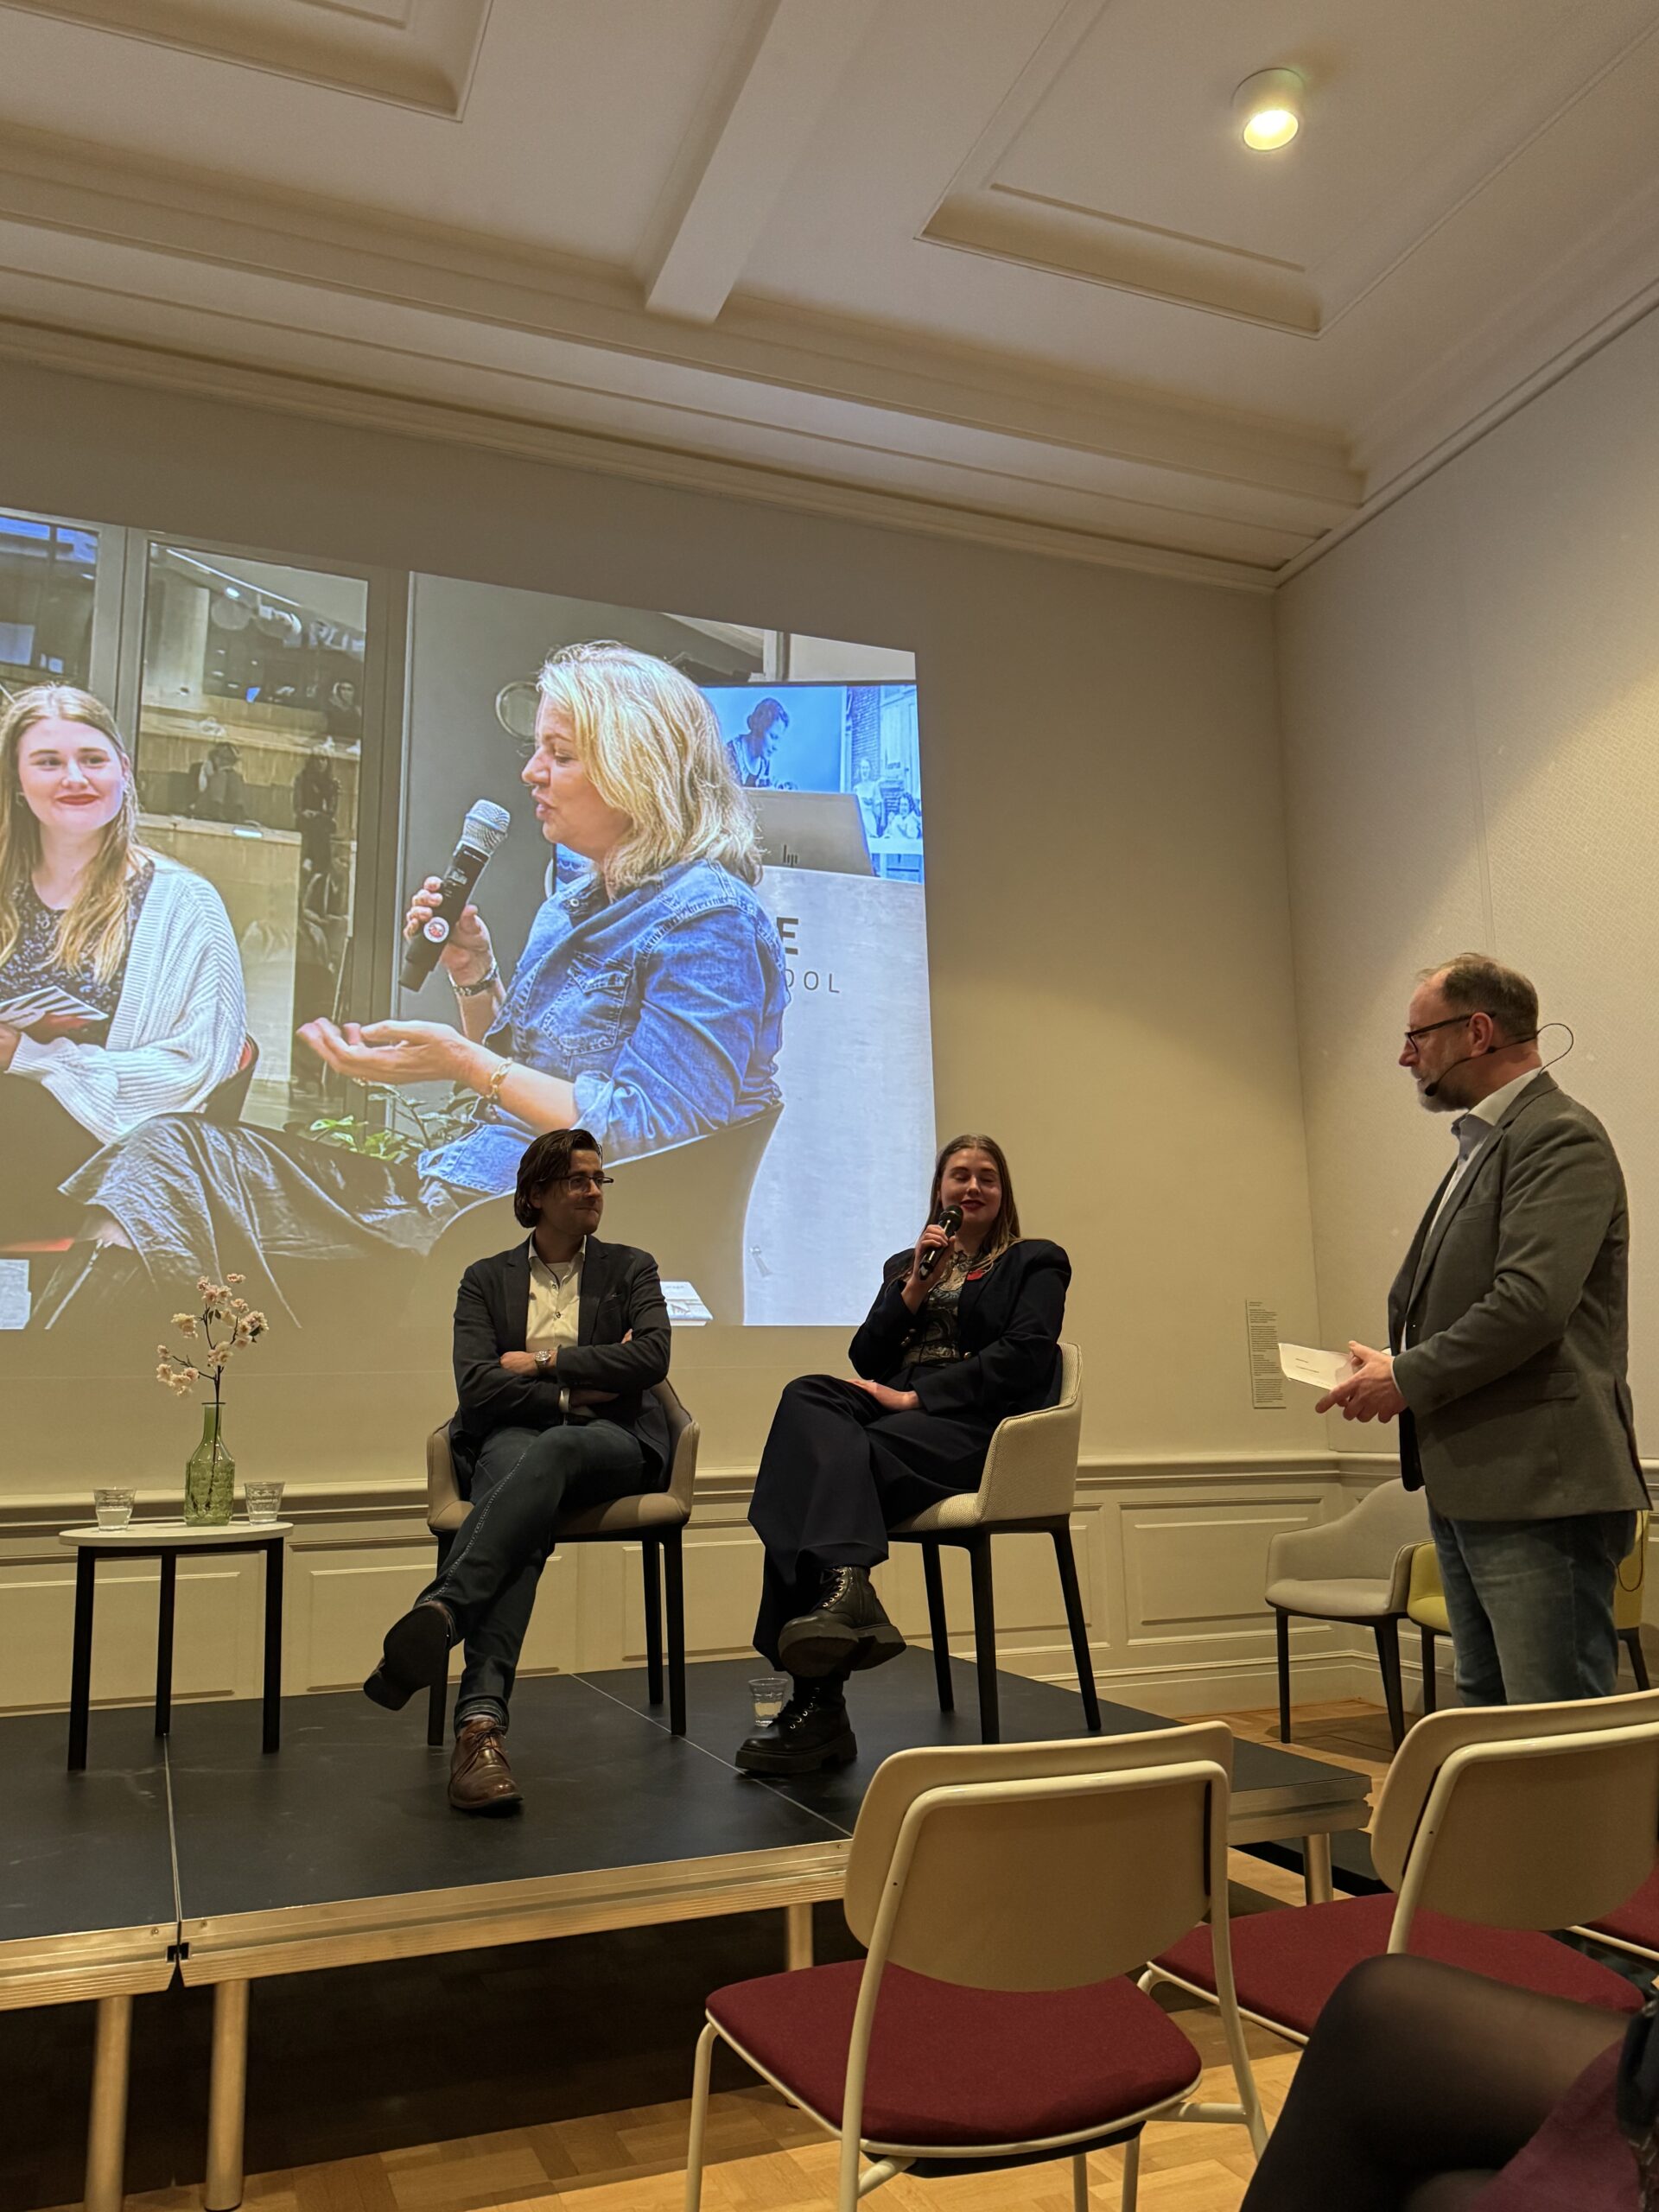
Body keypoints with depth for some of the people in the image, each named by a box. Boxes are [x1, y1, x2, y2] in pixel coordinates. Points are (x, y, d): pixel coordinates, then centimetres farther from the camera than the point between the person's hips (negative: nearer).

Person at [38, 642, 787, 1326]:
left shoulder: (707, 915, -10)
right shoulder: (571, 906, 20)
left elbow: (649, 1133, -20)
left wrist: (465, 1064, -18)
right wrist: (473, 978, 7)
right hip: (447, 1190, 9)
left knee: (172, 1164, -17)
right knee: (171, 1151, -3)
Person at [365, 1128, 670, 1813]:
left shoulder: (630, 1268, 16)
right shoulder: (487, 1279, 15)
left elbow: (652, 1357, -3)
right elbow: (475, 1384, 0)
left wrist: (545, 1360, -4)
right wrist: (570, 1395, -9)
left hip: (610, 1442, 0)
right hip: (509, 1439, 1)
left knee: (549, 1452, -39)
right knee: (526, 1521, -38)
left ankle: (436, 1614, -59)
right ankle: (481, 1720, -55)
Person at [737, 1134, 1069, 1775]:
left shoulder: (1034, 1263, 15)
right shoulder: (905, 1264, 29)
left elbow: (1025, 1357, -3)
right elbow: (866, 1360, 19)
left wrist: (915, 1396, -8)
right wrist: (915, 1288, 5)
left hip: (973, 1424, -5)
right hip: (898, 1412, 5)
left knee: (824, 1462, -31)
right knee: (807, 1397, -30)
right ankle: (844, 1587, -45)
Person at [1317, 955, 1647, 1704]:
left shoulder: (1561, 1136, -12)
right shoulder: (1483, 1142, 19)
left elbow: (1531, 1304, -23)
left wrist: (1409, 1379, -14)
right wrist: (1398, 1368, 6)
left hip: (1540, 1491, -10)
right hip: (1471, 1488, 10)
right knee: (1486, 1709, 17)